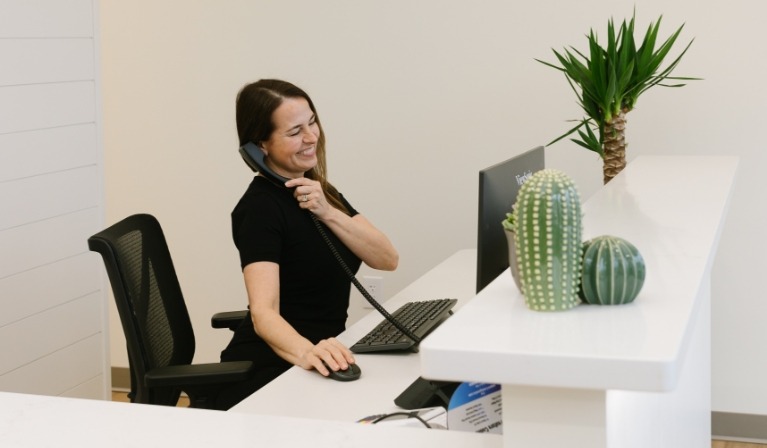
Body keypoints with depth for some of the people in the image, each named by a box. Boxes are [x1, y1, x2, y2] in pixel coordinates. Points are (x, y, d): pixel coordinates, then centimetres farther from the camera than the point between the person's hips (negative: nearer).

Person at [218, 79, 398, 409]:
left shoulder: (318, 191, 10)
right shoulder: (259, 208, -14)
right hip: (268, 374, -8)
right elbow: (263, 313, -27)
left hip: (321, 356, 8)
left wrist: (328, 212, -15)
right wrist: (307, 353, -47)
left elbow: (387, 259, 0)